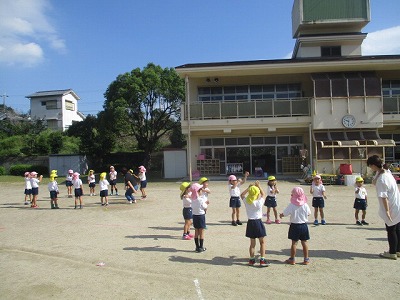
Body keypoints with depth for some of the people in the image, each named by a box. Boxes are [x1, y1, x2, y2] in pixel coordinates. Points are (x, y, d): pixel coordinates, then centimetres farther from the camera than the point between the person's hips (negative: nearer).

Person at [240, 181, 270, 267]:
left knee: (252, 243, 13)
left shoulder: (246, 202, -6)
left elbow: (242, 194, 15)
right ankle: (262, 260, 8)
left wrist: (249, 187, 12)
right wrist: (259, 186, 12)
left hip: (250, 223, 4)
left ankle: (252, 260, 21)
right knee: (262, 242, 9)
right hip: (258, 222, -4)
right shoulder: (259, 202, -15)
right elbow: (263, 194, 6)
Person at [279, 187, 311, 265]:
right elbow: (308, 214, 7)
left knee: (294, 242, 6)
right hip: (304, 225, 2)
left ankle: (292, 259, 14)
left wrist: (280, 215, 11)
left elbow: (284, 214, -11)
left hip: (294, 226, -2)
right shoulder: (305, 205, -7)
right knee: (304, 242, 11)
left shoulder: (291, 205, -16)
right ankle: (306, 259, 19)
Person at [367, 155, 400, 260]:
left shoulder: (381, 179, -23)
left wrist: (387, 211, -22)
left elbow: (384, 197, -23)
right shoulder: (387, 172, 3)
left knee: (391, 231, 5)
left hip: (391, 209, -8)